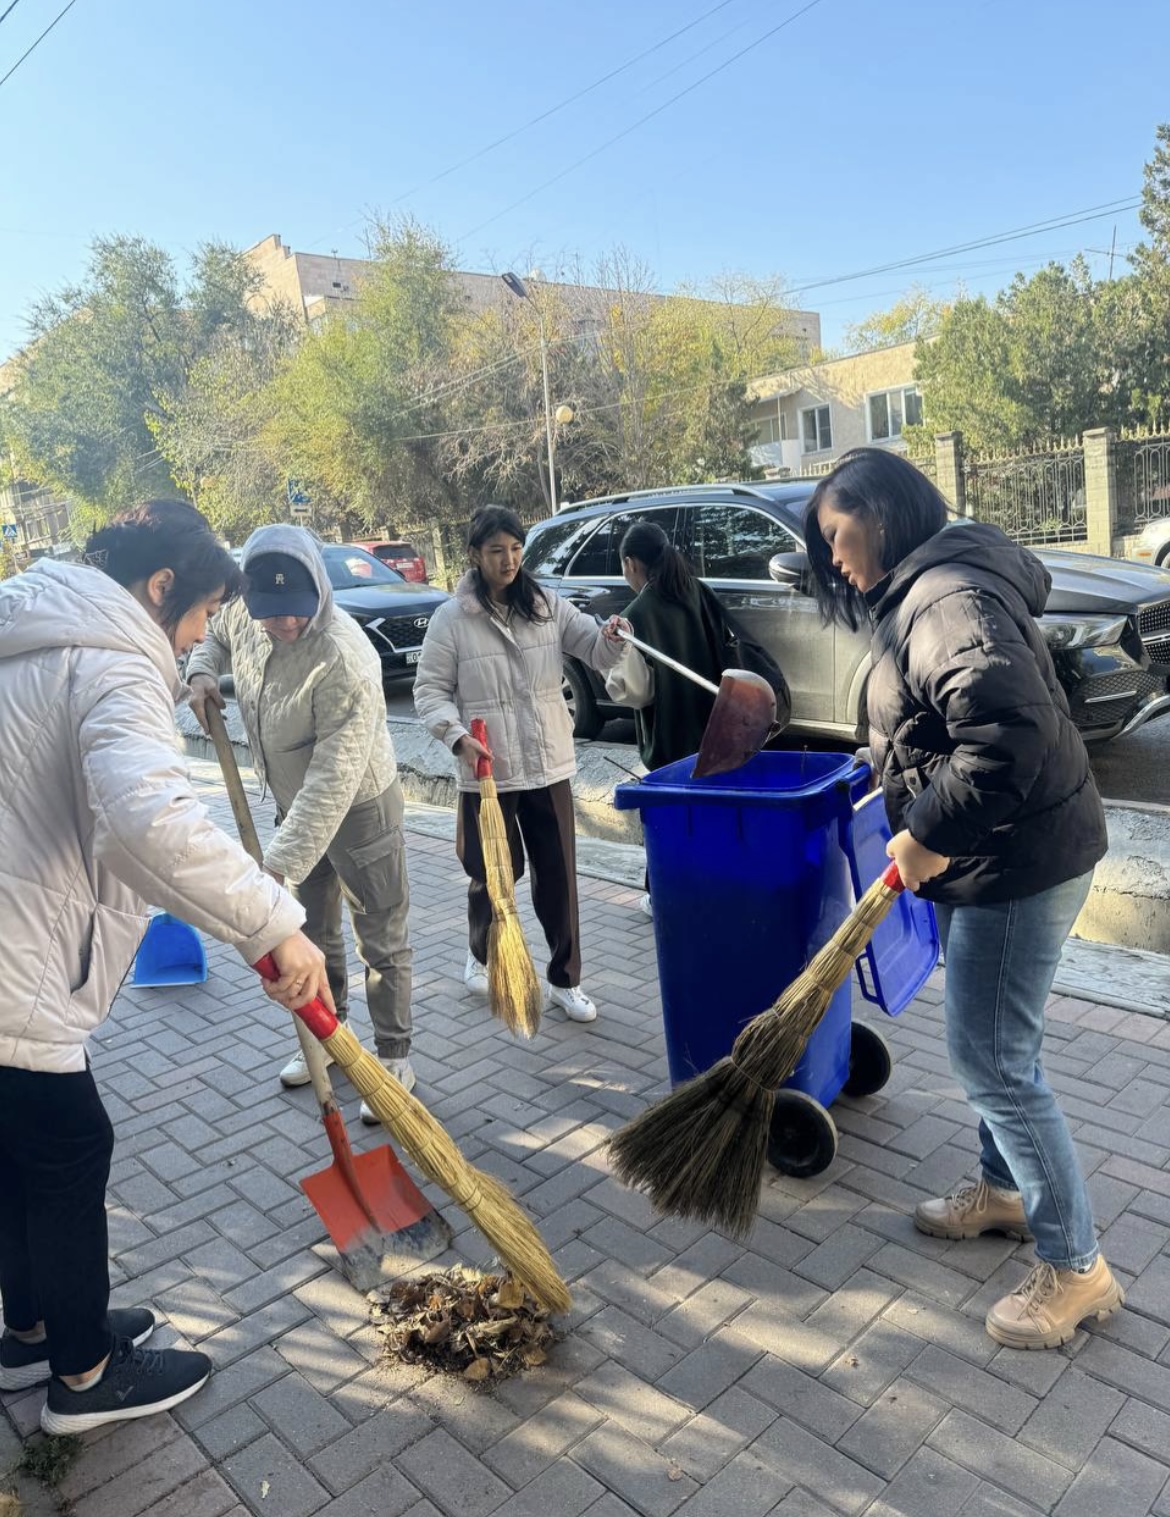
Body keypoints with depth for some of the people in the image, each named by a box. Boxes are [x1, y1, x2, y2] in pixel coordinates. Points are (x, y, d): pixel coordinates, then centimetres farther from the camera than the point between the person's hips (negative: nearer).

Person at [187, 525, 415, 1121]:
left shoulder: (344, 661, -35)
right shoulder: (244, 613, -12)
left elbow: (332, 779, -37)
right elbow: (214, 636, 15)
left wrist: (280, 863, -39)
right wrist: (201, 673, -7)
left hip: (358, 807, -7)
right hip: (295, 803, 7)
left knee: (381, 941, 4)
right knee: (313, 931, 21)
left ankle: (394, 1056, 20)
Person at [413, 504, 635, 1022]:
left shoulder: (548, 607, 4)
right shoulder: (451, 618, -5)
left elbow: (596, 652, 0)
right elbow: (430, 689, -3)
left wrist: (612, 636, -24)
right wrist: (458, 737, -20)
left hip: (548, 768, 3)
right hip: (486, 773, -2)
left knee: (558, 874, 7)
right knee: (492, 873, 11)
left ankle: (564, 980, 22)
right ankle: (481, 954, 40)